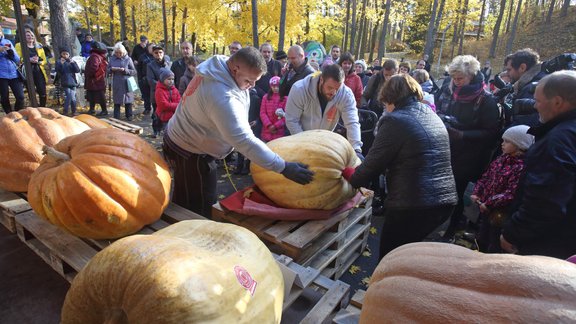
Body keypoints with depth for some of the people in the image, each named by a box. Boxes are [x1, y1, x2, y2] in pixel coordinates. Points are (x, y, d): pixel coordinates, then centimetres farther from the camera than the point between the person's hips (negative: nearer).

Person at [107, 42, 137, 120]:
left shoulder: (128, 59, -2)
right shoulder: (112, 59, 6)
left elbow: (134, 72, -4)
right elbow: (108, 70, 11)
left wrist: (125, 70, -18)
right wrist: (112, 69, -11)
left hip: (126, 84, -2)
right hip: (116, 84, 2)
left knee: (128, 101, 6)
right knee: (116, 102, 7)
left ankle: (129, 116, 19)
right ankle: (116, 117, 16)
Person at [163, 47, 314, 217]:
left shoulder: (219, 64, -5)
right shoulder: (223, 98, -36)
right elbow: (245, 141, -39)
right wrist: (284, 167, -37)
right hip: (190, 154, -10)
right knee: (200, 210, 3)